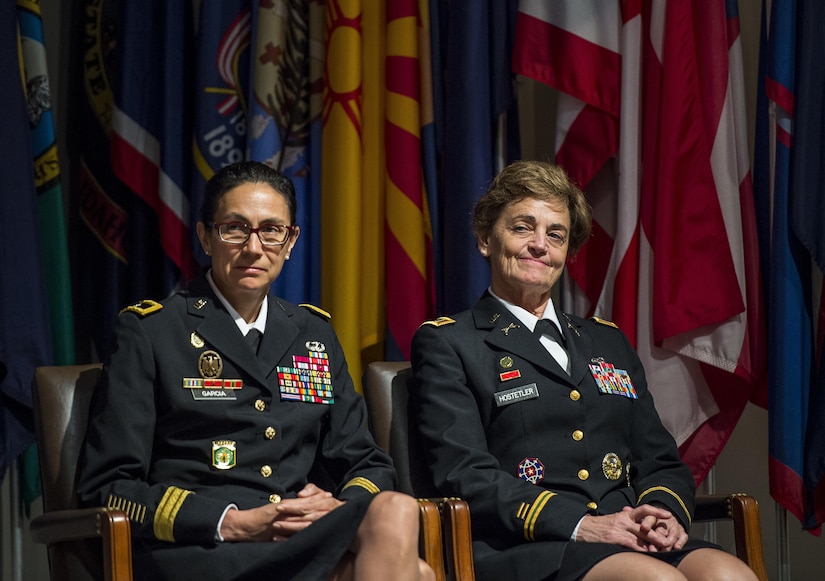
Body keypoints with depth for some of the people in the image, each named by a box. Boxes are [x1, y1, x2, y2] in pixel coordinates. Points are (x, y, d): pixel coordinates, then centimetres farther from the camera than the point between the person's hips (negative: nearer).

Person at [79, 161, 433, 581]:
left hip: (310, 540, 6)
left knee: (396, 511, -30)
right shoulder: (149, 331, 5)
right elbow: (106, 488, -1)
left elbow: (367, 465, 20)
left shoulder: (314, 333, 20)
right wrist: (232, 523, -13)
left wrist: (340, 507, -5)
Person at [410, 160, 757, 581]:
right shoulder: (447, 344, 9)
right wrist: (579, 525, -17)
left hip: (631, 542, 6)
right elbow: (465, 474, -5)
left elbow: (661, 462, 22)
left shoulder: (609, 343, 27)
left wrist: (665, 512, -3)